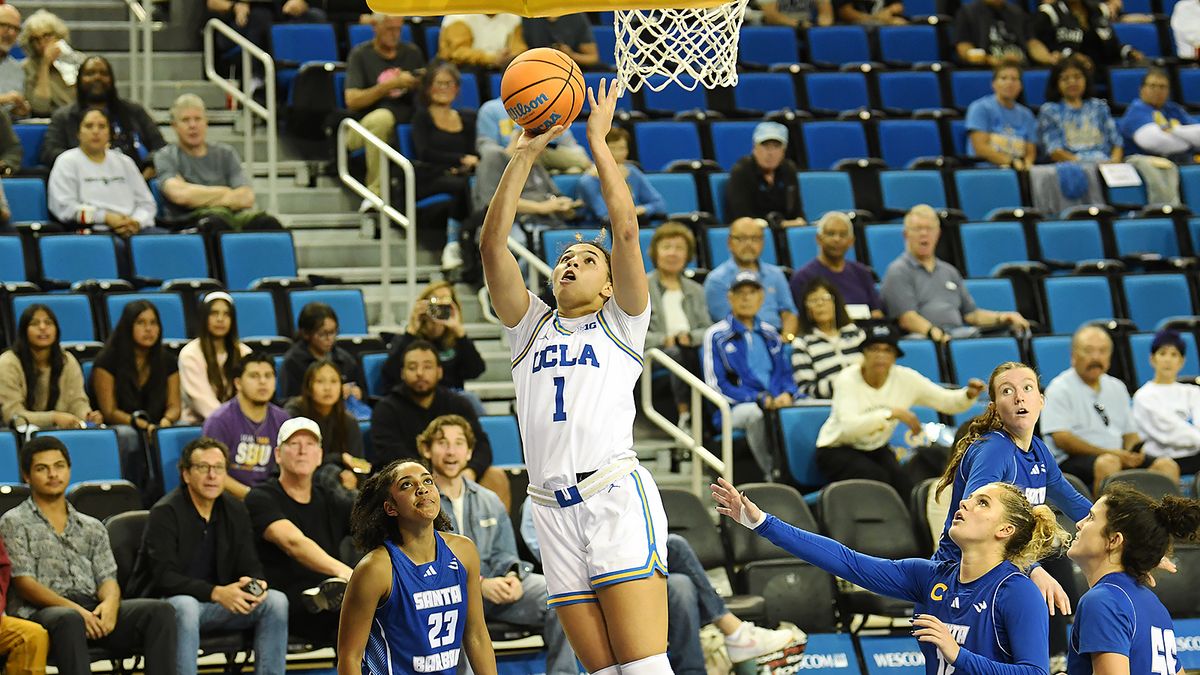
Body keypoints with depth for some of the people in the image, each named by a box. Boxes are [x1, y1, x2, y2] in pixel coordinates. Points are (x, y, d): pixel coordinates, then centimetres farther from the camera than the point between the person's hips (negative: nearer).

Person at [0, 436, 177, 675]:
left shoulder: (92, 528, 26)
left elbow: (107, 578, 15)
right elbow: (24, 583, -2)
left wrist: (110, 602, -12)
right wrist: (73, 608, -18)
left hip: (93, 610, 5)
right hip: (41, 613, -5)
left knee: (160, 610, -22)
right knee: (69, 620, -42)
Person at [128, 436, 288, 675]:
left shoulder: (235, 512, 8)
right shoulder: (165, 513, -12)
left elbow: (250, 566, 7)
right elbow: (164, 577, -22)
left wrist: (256, 584, -20)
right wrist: (216, 593, -34)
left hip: (219, 602, 6)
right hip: (168, 603, -6)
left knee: (276, 601, -14)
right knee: (185, 607, -39)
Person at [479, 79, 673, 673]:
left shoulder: (619, 324, 13)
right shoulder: (531, 327, 23)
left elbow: (626, 230, 2)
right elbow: (492, 245, 13)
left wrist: (598, 141, 7)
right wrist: (523, 157, 8)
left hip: (617, 495, -4)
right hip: (553, 509, 4)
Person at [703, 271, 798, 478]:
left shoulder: (769, 334, 25)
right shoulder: (717, 335, 9)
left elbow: (785, 374, 24)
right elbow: (716, 385, 0)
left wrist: (786, 394, -2)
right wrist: (761, 399, -11)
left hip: (778, 404, 4)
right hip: (735, 409, -4)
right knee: (755, 412, -40)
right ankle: (773, 475, -35)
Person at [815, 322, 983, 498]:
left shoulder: (906, 379, -10)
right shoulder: (847, 380, -21)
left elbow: (949, 402, -8)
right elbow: (849, 427, -37)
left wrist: (969, 395, -30)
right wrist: (892, 413, -44)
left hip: (877, 450, 4)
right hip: (837, 450, -4)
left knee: (904, 484, -26)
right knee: (878, 478, -32)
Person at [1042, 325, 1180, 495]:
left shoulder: (1117, 388, 21)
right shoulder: (1060, 389, 0)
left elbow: (1129, 433, 22)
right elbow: (1061, 438, -11)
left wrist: (1135, 452, -4)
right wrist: (1111, 453, -17)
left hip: (1119, 457, 6)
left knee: (1167, 466, -17)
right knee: (1109, 463, -38)